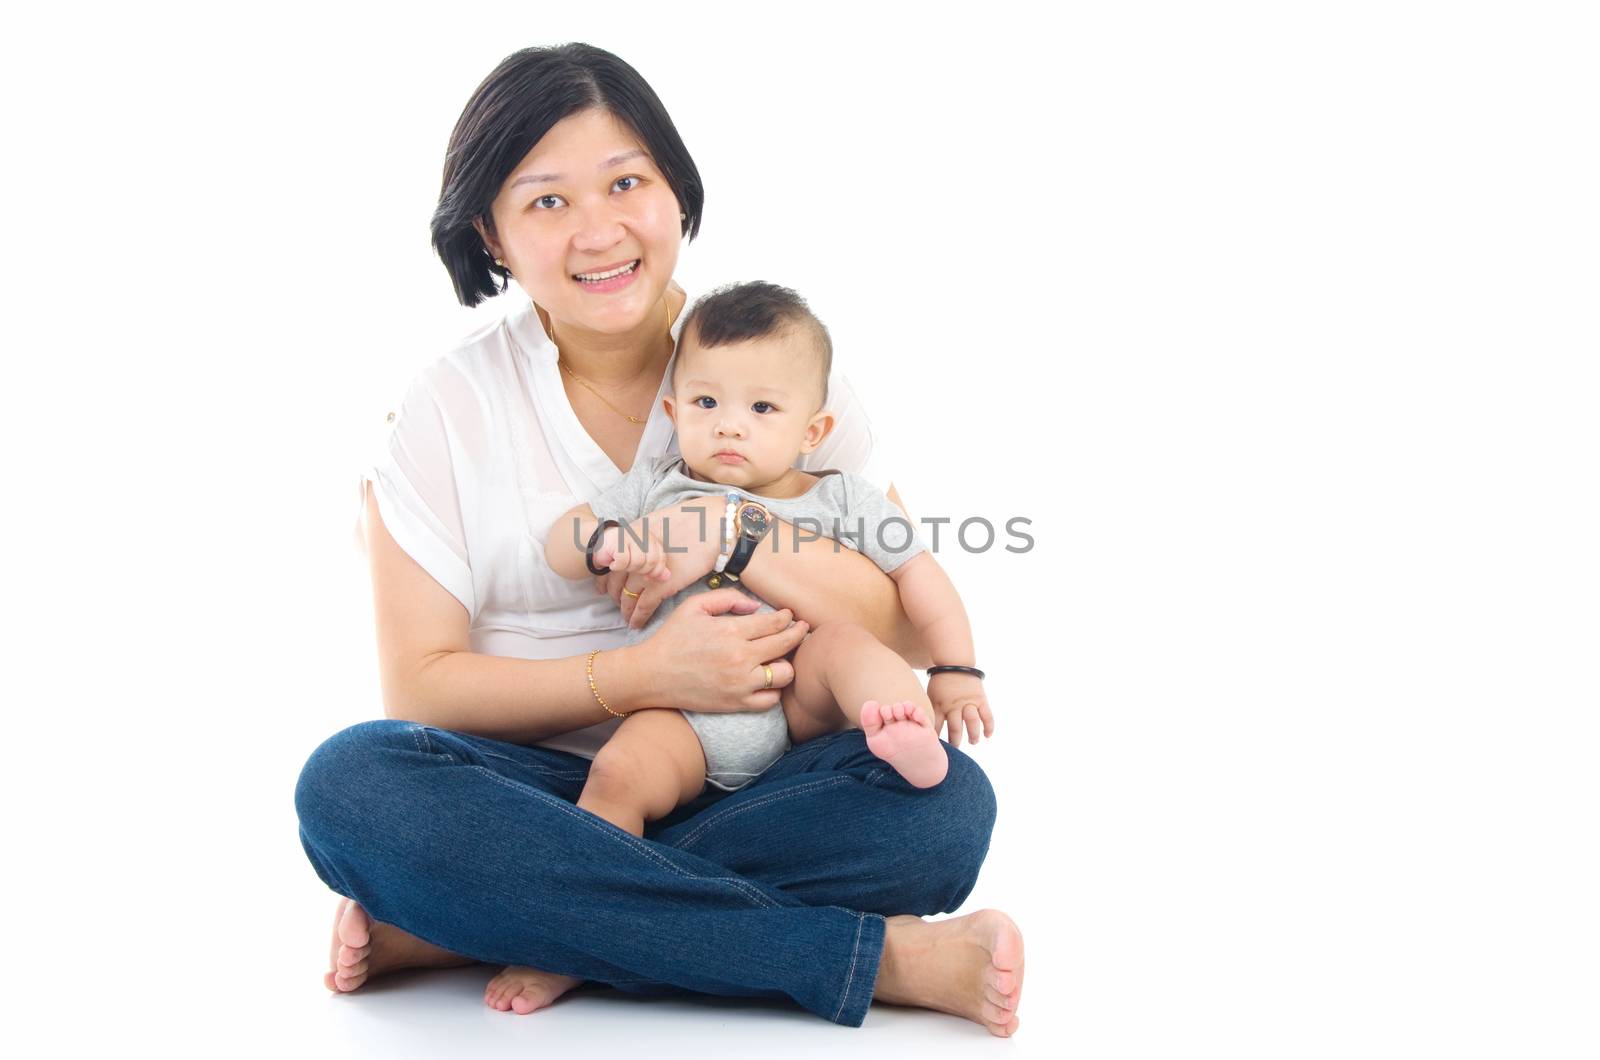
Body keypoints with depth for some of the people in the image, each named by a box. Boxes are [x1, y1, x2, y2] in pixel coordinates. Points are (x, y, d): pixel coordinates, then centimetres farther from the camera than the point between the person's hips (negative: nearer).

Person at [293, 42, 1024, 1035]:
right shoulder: (450, 407, 2)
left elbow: (914, 627, -2)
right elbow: (421, 689, -4)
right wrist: (644, 674, -17)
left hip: (749, 790, 1)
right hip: (541, 789, 0)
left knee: (943, 800, -28)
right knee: (352, 782, -31)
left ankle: (466, 929, -24)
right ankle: (875, 955, -29)